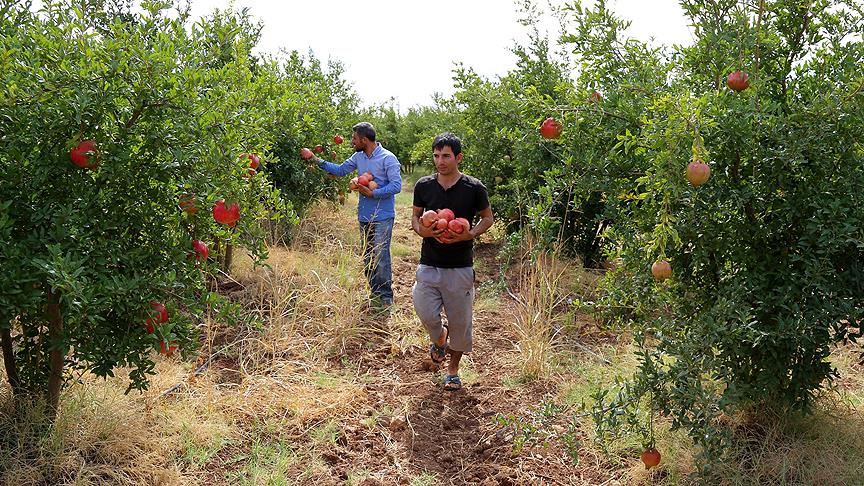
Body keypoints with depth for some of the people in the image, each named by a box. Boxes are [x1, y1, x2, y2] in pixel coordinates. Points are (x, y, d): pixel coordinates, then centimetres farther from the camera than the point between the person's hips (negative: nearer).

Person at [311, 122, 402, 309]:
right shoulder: (358, 157, 8)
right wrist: (317, 160, 15)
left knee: (380, 257, -8)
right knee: (367, 257, 13)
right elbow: (340, 169, 21)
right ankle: (375, 294, 26)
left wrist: (373, 193, -19)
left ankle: (386, 297, 4)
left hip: (382, 217, -7)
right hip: (364, 216, 7)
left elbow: (396, 185, -17)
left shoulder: (388, 158, -13)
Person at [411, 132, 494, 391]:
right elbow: (415, 216, 13)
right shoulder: (424, 186, 0)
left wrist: (469, 234, -14)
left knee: (460, 321, 7)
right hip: (429, 265, 2)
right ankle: (439, 340, 32)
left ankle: (453, 370, 30)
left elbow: (487, 218, 6)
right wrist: (422, 230, -10)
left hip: (460, 268, -1)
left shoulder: (474, 188, -7)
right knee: (427, 315, -6)